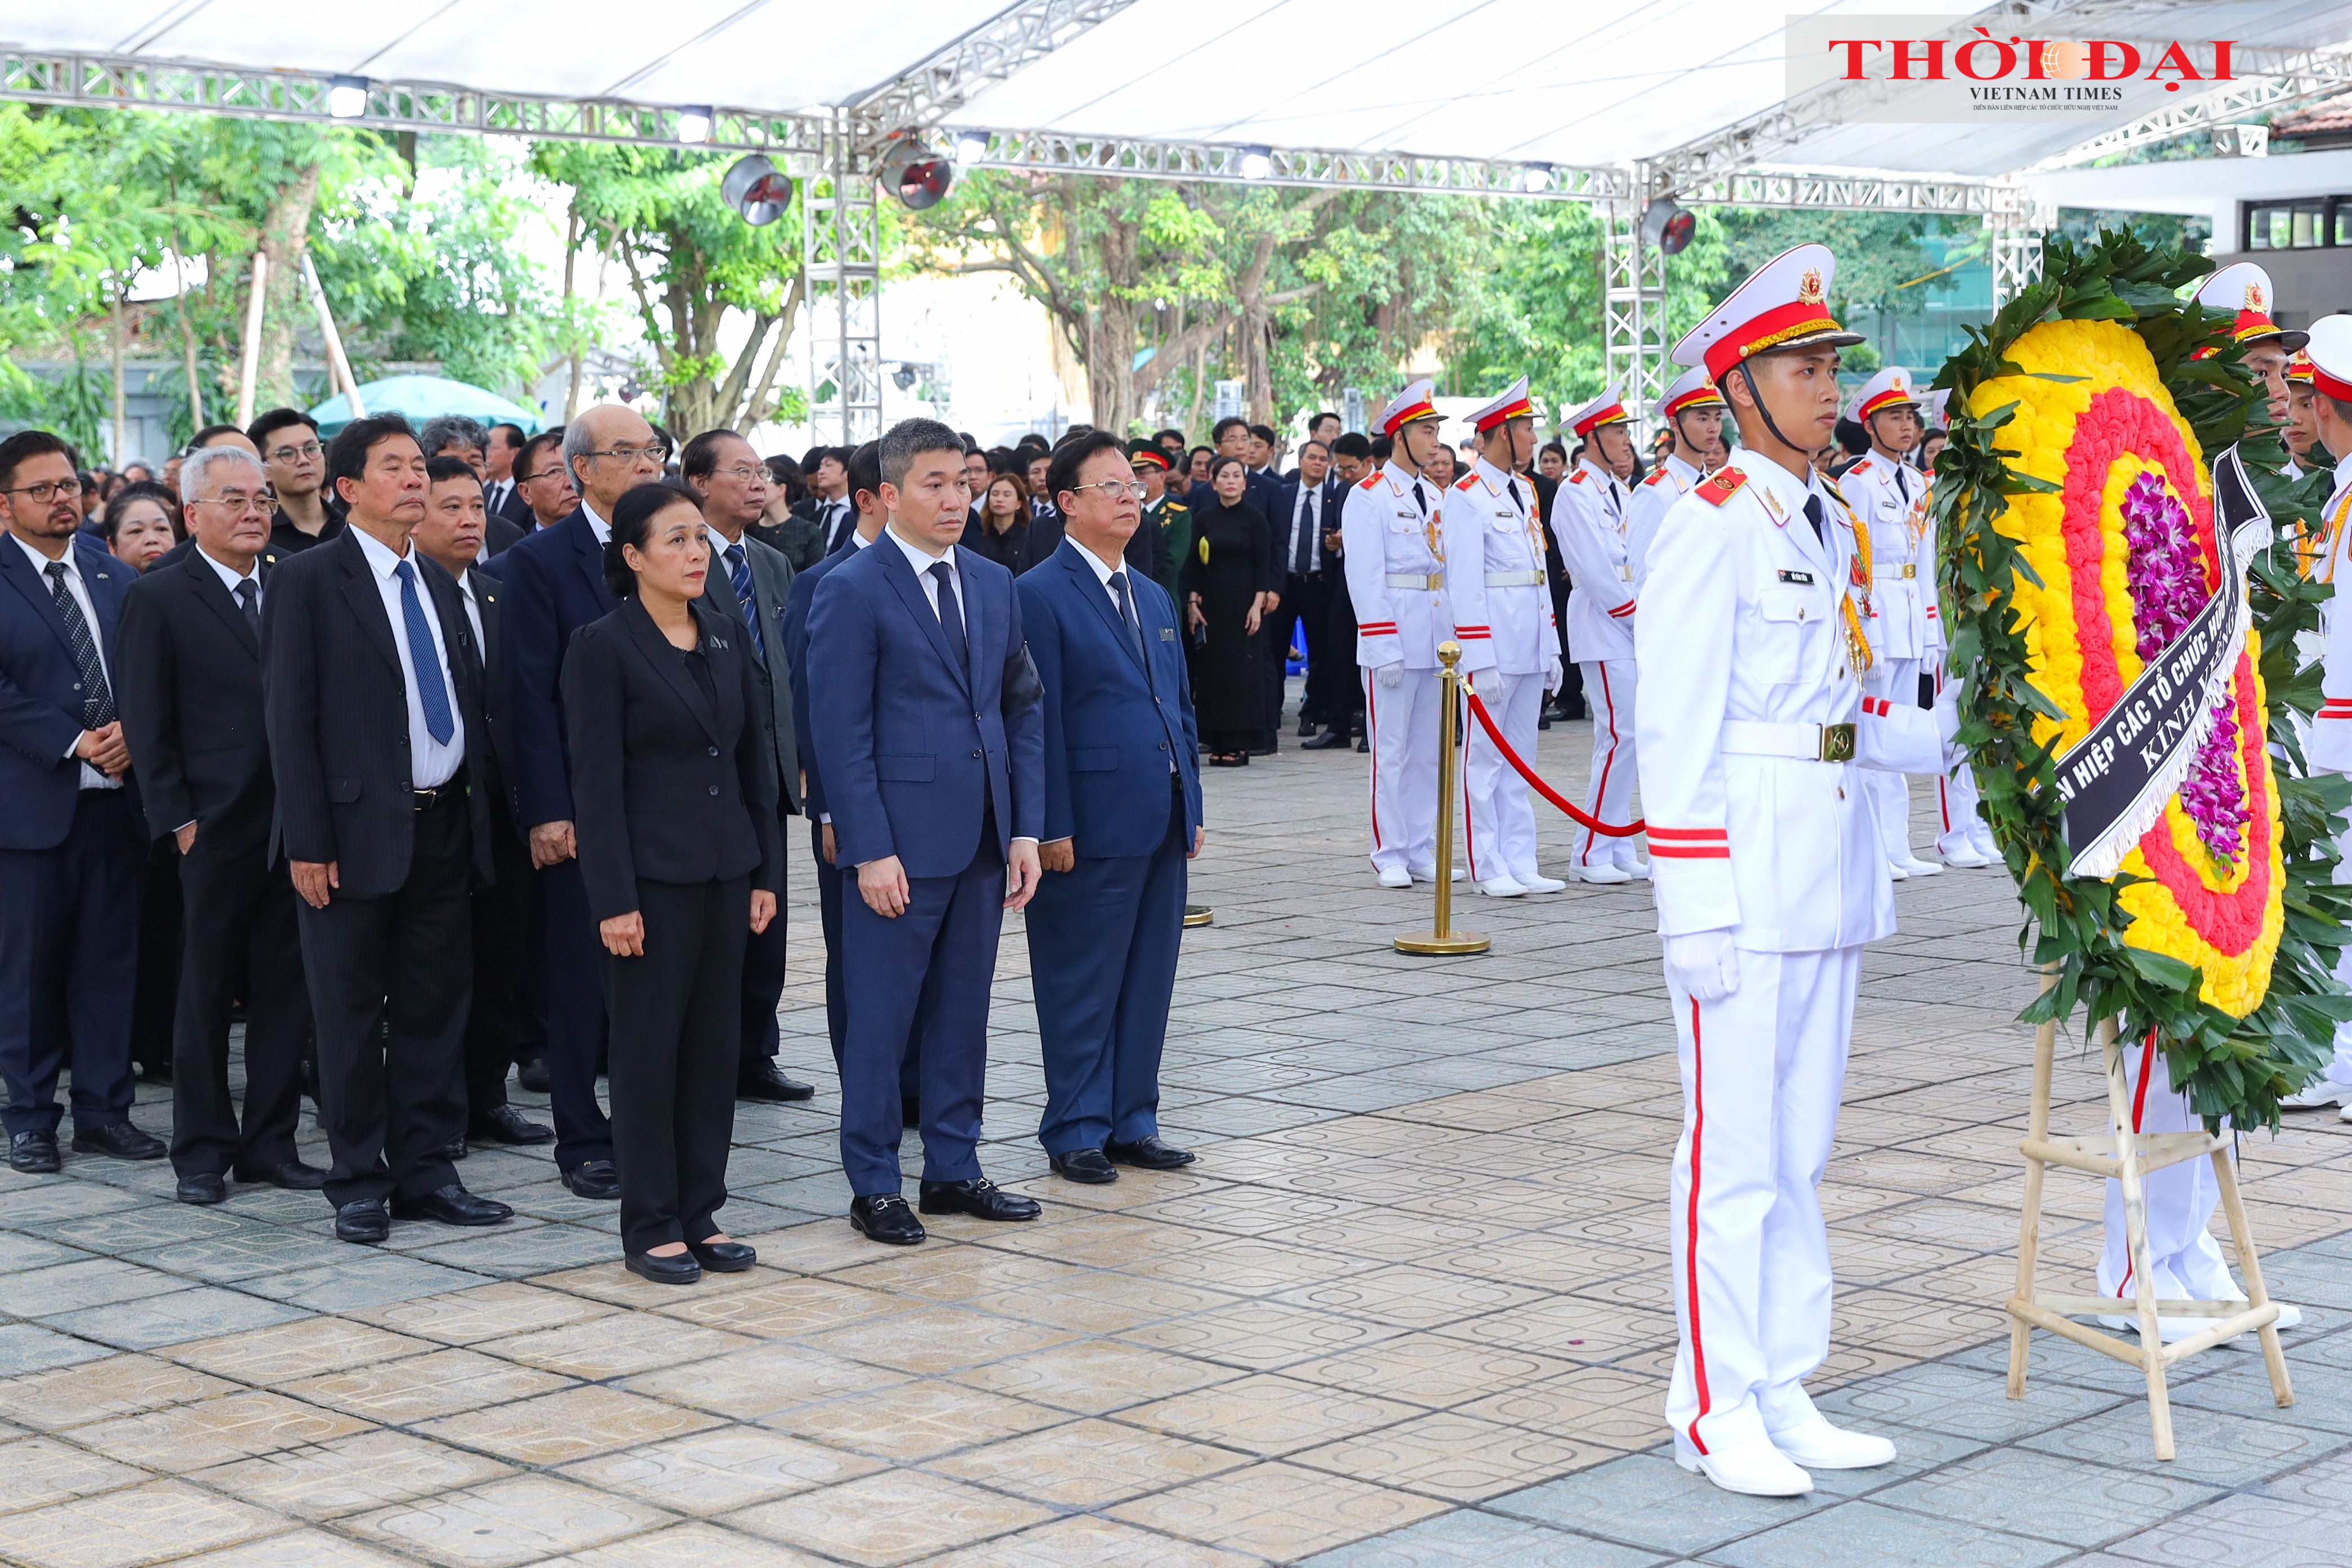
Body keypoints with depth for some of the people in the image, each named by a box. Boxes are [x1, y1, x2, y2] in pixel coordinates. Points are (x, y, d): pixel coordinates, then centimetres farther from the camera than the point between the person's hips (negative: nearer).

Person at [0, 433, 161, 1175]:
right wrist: (75, 744, -16)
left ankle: (105, 1111, 17)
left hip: (115, 799, 4)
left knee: (109, 964, 8)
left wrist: (132, 731, -10)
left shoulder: (114, 576, 12)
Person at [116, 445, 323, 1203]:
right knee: (206, 992, 5)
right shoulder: (158, 598, -1)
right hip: (215, 828, -3)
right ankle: (204, 1149, 14)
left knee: (285, 990, 7)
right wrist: (178, 820, -9)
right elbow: (147, 724, -3)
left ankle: (271, 1142, 16)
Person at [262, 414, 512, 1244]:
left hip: (444, 826, 6)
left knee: (436, 1005, 9)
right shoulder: (308, 581, -5)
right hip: (358, 831, -6)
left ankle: (424, 1171, 18)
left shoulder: (440, 584, 14)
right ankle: (359, 1182, 12)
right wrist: (308, 840, -14)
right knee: (351, 1013, 3)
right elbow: (289, 717, -9)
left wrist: (479, 802, 8)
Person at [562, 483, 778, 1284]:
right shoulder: (604, 646, -9)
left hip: (725, 868, 6)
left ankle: (700, 1212, 19)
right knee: (648, 1047, 2)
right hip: (654, 870, -6)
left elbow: (755, 756, 12)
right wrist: (613, 899, -15)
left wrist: (765, 871, 9)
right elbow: (597, 782, -11)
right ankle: (650, 1226, 10)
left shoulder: (728, 632, 9)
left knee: (717, 1043, 9)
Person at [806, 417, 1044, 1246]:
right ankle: (873, 1186, 12)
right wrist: (871, 849, -16)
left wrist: (1026, 829, 6)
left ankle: (953, 1168, 24)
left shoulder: (994, 585, 11)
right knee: (880, 1019, 2)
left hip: (983, 841, 6)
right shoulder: (852, 591, -8)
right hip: (901, 842, -6)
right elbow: (841, 733, -11)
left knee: (964, 1011, 13)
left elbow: (1022, 710, 14)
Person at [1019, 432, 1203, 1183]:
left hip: (1160, 825, 8)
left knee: (1149, 981, 12)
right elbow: (1039, 721, -12)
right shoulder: (1041, 596, -8)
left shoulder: (1154, 597, 17)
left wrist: (1192, 808, 14)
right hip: (1092, 827, -8)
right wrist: (1053, 828, -16)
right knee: (1083, 986, 1)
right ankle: (1076, 1131, 11)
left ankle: (1132, 1122, 21)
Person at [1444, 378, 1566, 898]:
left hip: (1531, 641, 8)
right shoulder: (1467, 497, -10)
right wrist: (1480, 661, -18)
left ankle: (1520, 864, 14)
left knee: (1520, 756, 10)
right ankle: (1489, 869, 4)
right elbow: (1464, 585, -14)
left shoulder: (1525, 491, 15)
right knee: (1485, 755, -1)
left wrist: (1551, 649, 15)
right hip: (1493, 638, -8)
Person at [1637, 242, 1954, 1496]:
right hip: (1745, 867, -8)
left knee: (1800, 1147, 13)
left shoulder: (1831, 525, 15)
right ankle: (1716, 1409, 8)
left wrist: (1954, 728, 1)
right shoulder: (1711, 526, -10)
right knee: (1735, 1149, -2)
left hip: (1832, 861, 8)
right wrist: (1697, 912, -18)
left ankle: (1785, 1395, 22)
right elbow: (1675, 734, -14)